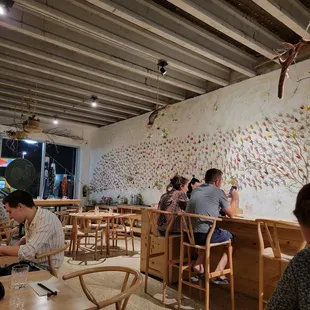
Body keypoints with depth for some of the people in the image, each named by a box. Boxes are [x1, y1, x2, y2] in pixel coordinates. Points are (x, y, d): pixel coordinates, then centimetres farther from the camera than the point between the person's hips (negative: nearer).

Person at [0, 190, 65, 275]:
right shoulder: (30, 218, 0)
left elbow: (28, 252, -30)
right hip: (32, 262, 7)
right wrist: (13, 247, 0)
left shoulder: (46, 219, -27)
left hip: (46, 267, -7)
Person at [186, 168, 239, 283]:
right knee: (232, 238, 18)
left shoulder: (196, 190, 15)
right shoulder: (218, 192, -2)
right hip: (204, 234, -6)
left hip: (189, 234, 6)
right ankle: (218, 273, 12)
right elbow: (231, 214, 7)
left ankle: (198, 264, 22)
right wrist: (235, 199, 23)